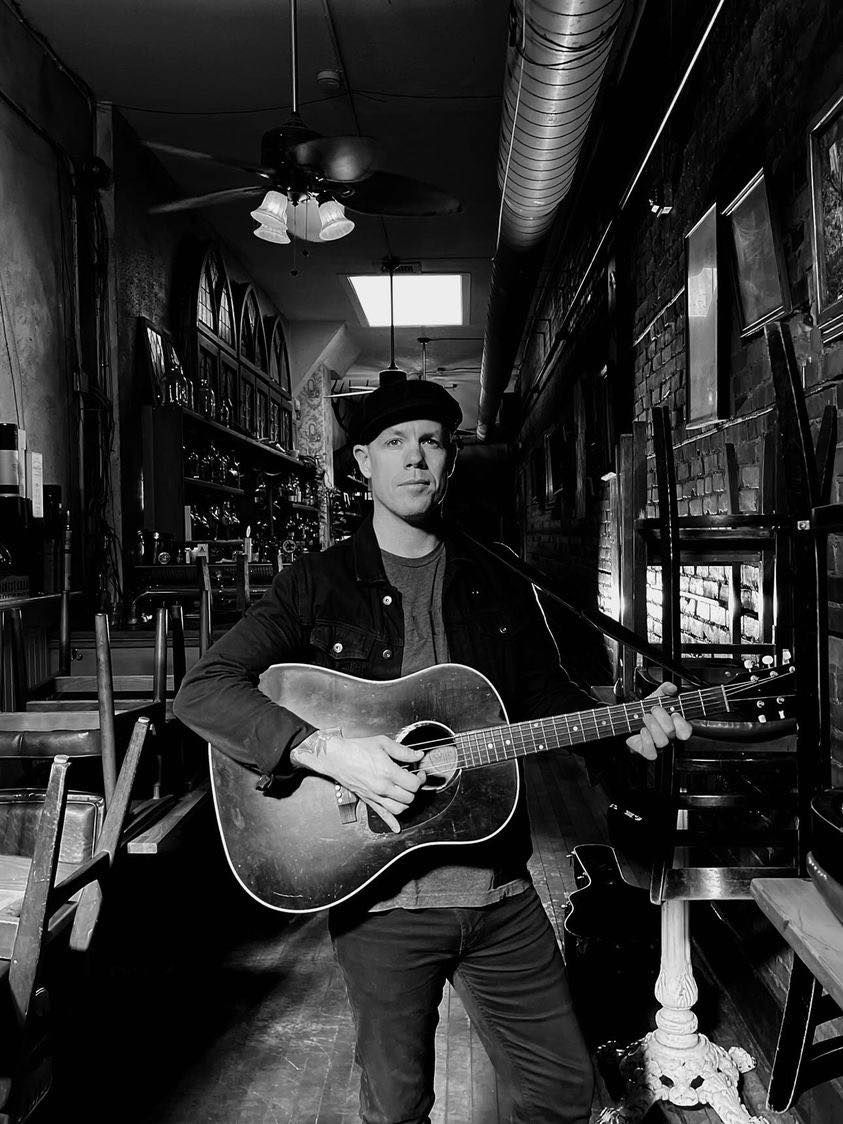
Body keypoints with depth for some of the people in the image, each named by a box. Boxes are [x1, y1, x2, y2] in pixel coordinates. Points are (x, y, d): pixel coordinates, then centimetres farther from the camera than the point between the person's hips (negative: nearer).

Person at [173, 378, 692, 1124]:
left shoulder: (498, 587, 6)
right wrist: (329, 752, -27)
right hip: (377, 894, -3)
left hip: (499, 888, 3)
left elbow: (546, 698, 15)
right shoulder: (317, 586, -6)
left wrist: (626, 725, -3)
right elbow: (201, 692, -15)